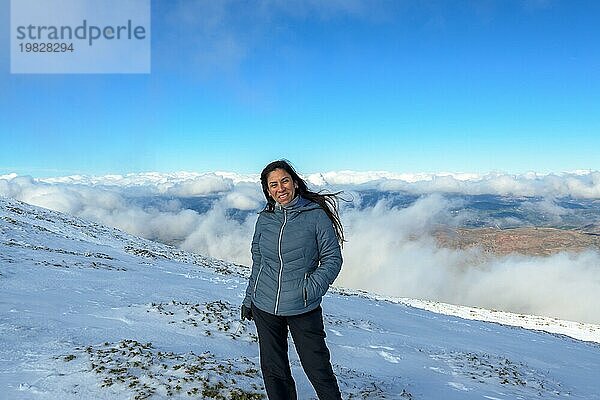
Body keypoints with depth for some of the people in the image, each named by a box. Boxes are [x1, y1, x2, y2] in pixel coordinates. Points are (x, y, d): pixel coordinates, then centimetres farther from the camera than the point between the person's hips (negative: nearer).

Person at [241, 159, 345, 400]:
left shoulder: (316, 215, -8)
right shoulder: (264, 219, 4)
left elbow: (332, 258, -5)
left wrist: (313, 288, -18)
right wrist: (248, 300, 15)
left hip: (303, 309, -3)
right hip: (264, 308, 4)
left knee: (318, 369, 4)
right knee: (273, 370, 15)